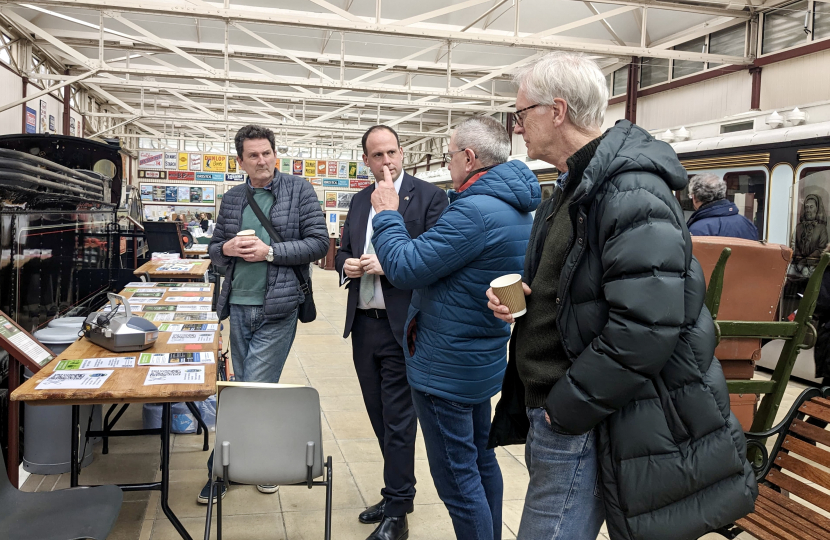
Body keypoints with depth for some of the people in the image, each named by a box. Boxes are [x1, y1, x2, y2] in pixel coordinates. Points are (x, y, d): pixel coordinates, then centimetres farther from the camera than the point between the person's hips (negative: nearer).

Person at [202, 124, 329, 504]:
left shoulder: (299, 190, -1)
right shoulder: (232, 199, 11)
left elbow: (319, 243, -7)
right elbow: (214, 248, 18)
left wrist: (270, 251, -15)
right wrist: (227, 249, -6)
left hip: (277, 308, -5)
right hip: (239, 305, 5)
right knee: (244, 388, 12)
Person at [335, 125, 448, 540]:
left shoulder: (429, 195, -6)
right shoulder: (359, 201, 14)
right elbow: (343, 252, 20)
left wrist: (388, 265, -20)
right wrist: (346, 265, -2)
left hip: (401, 325, -6)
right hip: (363, 323, 7)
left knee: (398, 420, 1)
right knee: (380, 416, 16)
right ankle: (399, 491, 33)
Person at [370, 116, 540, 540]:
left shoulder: (475, 211, -25)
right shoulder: (517, 208, 7)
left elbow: (404, 269, -22)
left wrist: (387, 213, -8)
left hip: (446, 368, -10)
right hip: (484, 359, 10)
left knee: (458, 477, 2)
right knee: (481, 460, 24)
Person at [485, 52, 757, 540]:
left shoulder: (632, 192, -21)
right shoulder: (574, 188, 13)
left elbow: (645, 327, -28)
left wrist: (566, 408, -20)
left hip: (582, 427, -10)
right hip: (552, 410, 10)